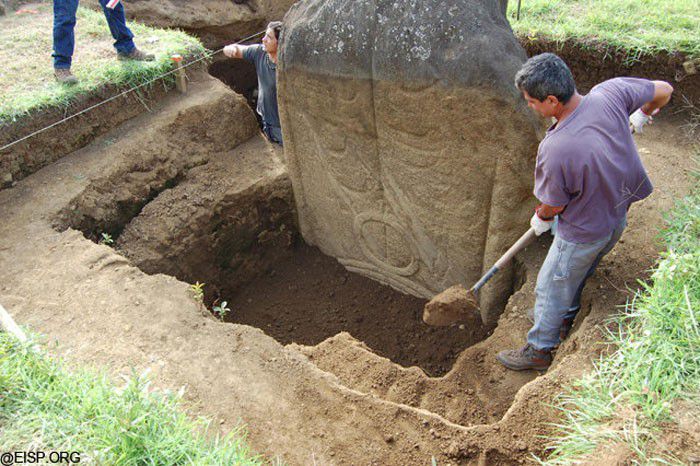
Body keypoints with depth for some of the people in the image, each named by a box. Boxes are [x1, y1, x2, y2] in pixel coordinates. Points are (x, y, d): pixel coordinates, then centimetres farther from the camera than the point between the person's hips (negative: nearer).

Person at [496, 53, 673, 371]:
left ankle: (539, 351, 36)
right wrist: (642, 115, 19)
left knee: (551, 287, 16)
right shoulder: (610, 93, -20)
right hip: (618, 216, 7)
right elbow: (664, 90, -2)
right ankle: (566, 317, 56)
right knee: (577, 273, 31)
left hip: (584, 233, -7)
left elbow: (554, 205, -20)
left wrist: (541, 218, 4)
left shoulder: (555, 149, -37)